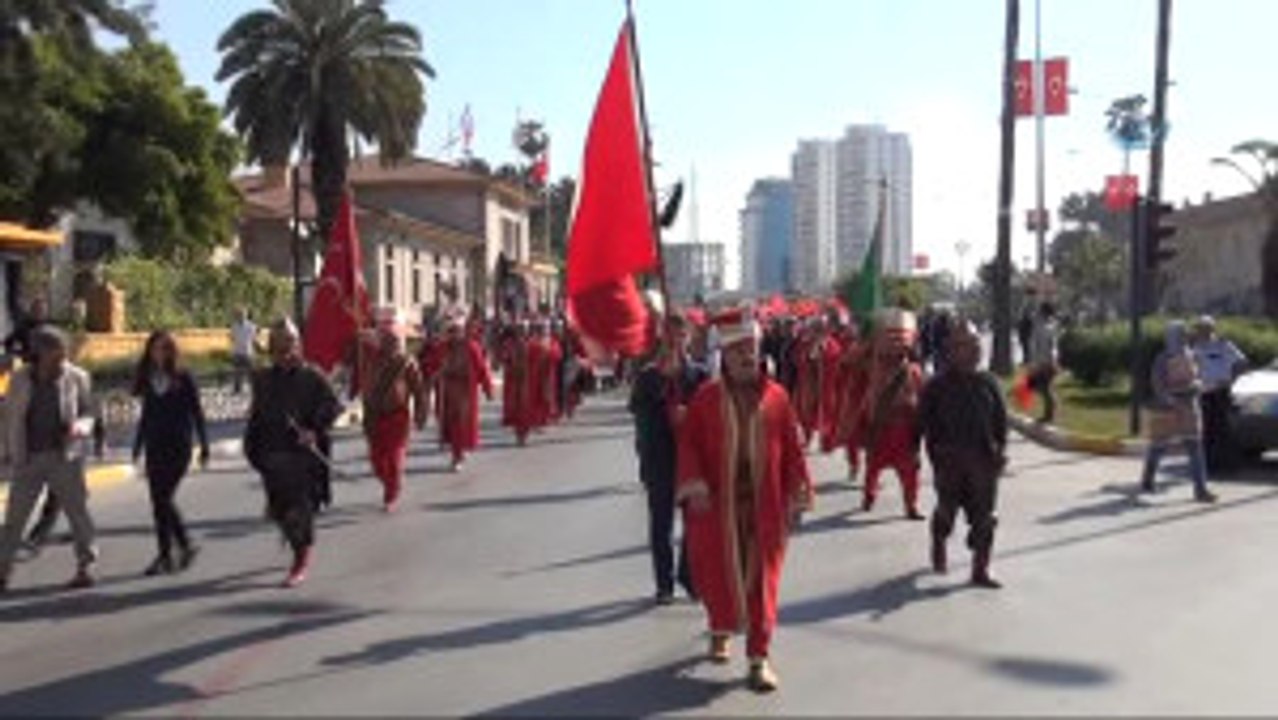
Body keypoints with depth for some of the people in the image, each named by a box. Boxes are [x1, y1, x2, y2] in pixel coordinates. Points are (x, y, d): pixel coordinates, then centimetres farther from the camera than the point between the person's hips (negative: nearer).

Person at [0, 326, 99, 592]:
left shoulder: (76, 378, -3)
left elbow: (88, 413, 6)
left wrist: (81, 427, -17)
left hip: (64, 457, -2)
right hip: (28, 459, 2)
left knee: (77, 511, 1)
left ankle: (85, 567, 13)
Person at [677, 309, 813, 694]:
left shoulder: (776, 396, 1)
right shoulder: (706, 398, 0)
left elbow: (792, 449, 3)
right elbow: (689, 443, -1)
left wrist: (797, 496, -1)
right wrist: (694, 484, -14)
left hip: (764, 506, 0)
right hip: (717, 504, 0)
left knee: (762, 578, 2)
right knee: (717, 572, 10)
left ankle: (759, 657, 11)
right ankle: (721, 630, 39)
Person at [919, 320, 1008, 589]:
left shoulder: (988, 383, 6)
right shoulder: (937, 385, -2)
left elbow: (1000, 419, 9)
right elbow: (926, 422, -1)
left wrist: (1000, 449, -2)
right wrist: (935, 450, -10)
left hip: (983, 459, 2)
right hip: (950, 459, -2)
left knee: (984, 516, 1)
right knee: (947, 510, 8)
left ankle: (980, 569, 8)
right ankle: (939, 549, 38)